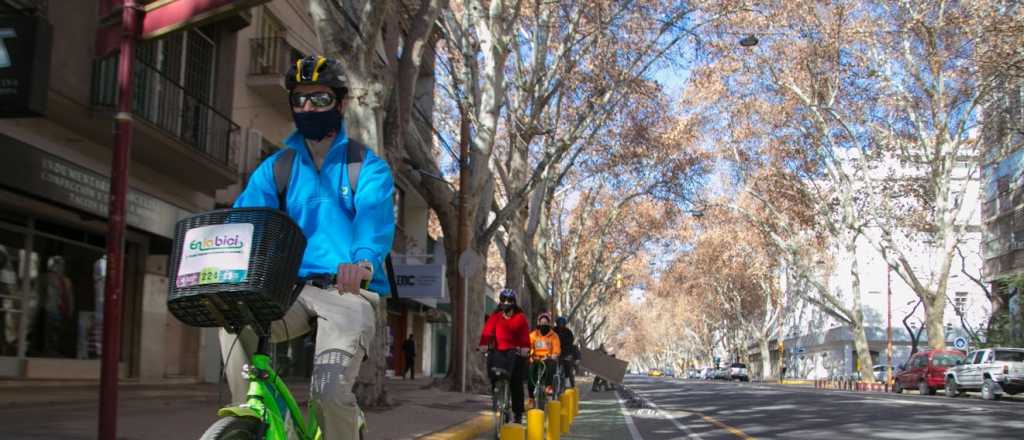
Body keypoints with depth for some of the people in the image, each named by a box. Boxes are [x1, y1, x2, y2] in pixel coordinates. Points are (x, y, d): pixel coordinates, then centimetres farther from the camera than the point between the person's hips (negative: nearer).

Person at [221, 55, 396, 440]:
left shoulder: (368, 166, 2)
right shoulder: (275, 168, 12)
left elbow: (375, 217, -19)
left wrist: (364, 262, -42)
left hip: (349, 293, -3)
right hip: (293, 290, 3)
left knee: (329, 390, -22)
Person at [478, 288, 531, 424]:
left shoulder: (520, 317, 2)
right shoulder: (495, 317, 7)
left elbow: (525, 334, -10)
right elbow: (487, 331, -6)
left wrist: (525, 348, -27)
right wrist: (484, 344, -24)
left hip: (515, 351, -2)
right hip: (498, 351, 2)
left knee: (516, 382, -4)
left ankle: (518, 413, 7)